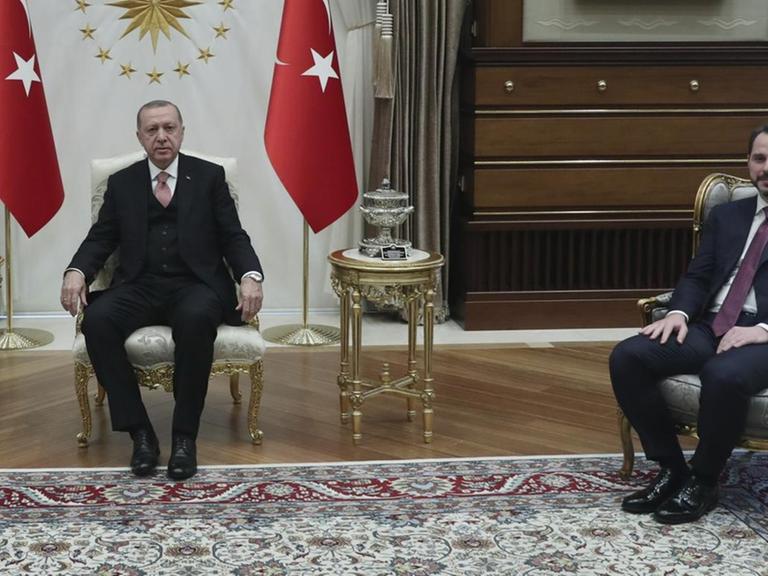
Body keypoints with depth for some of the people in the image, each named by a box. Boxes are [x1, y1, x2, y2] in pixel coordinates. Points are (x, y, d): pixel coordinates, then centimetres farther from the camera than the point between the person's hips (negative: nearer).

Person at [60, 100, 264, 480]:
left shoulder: (209, 176, 10)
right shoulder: (121, 183, 15)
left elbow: (233, 236, 6)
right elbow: (101, 238, 10)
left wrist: (250, 276, -14)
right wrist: (76, 272, -12)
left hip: (195, 285, -2)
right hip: (140, 287, 2)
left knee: (196, 319, -38)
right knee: (97, 320, -30)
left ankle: (185, 436, -25)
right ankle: (140, 432, -22)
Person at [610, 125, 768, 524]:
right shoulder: (726, 215, 21)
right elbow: (696, 276, 16)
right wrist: (679, 313, -6)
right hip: (710, 327, 6)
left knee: (723, 375, -39)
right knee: (627, 356, -19)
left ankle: (703, 482, -14)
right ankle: (671, 469, -7)